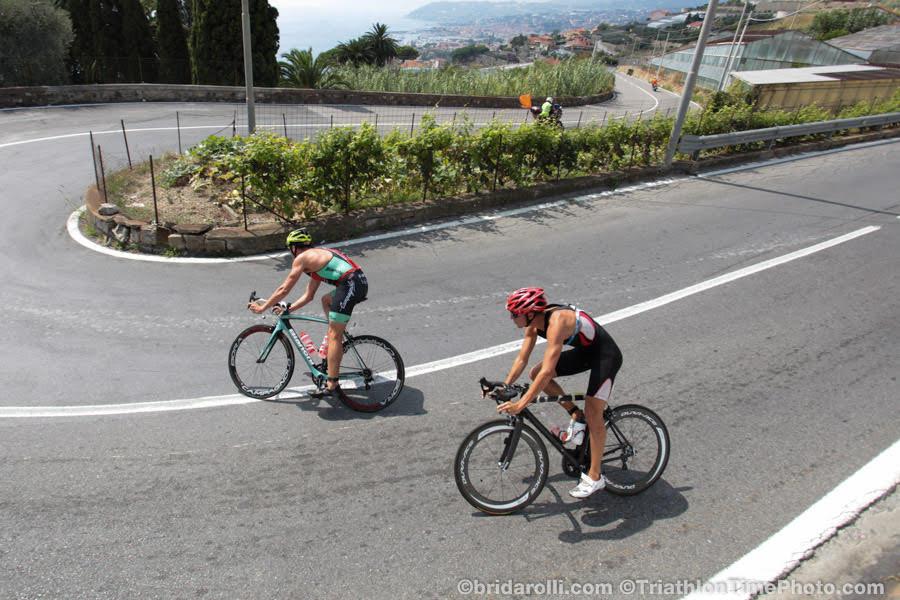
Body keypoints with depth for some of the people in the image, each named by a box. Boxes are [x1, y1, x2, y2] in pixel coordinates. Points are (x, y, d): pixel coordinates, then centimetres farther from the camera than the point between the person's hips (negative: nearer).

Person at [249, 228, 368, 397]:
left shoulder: (302, 258, 4)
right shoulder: (317, 257, 30)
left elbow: (284, 289, 5)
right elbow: (308, 295, 33)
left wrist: (262, 307, 15)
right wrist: (288, 309, 31)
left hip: (351, 285, -9)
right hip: (361, 282, 9)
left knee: (333, 335, -5)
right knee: (326, 300, 33)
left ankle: (331, 385, -6)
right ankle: (338, 343, 27)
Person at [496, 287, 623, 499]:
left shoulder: (556, 322, -35)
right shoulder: (534, 323, -8)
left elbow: (547, 372, -40)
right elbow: (521, 359, 0)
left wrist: (521, 404, -40)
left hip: (606, 355, -8)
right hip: (584, 352, 9)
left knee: (593, 412, -13)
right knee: (535, 374, 0)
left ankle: (595, 477, 1)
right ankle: (576, 417, 10)